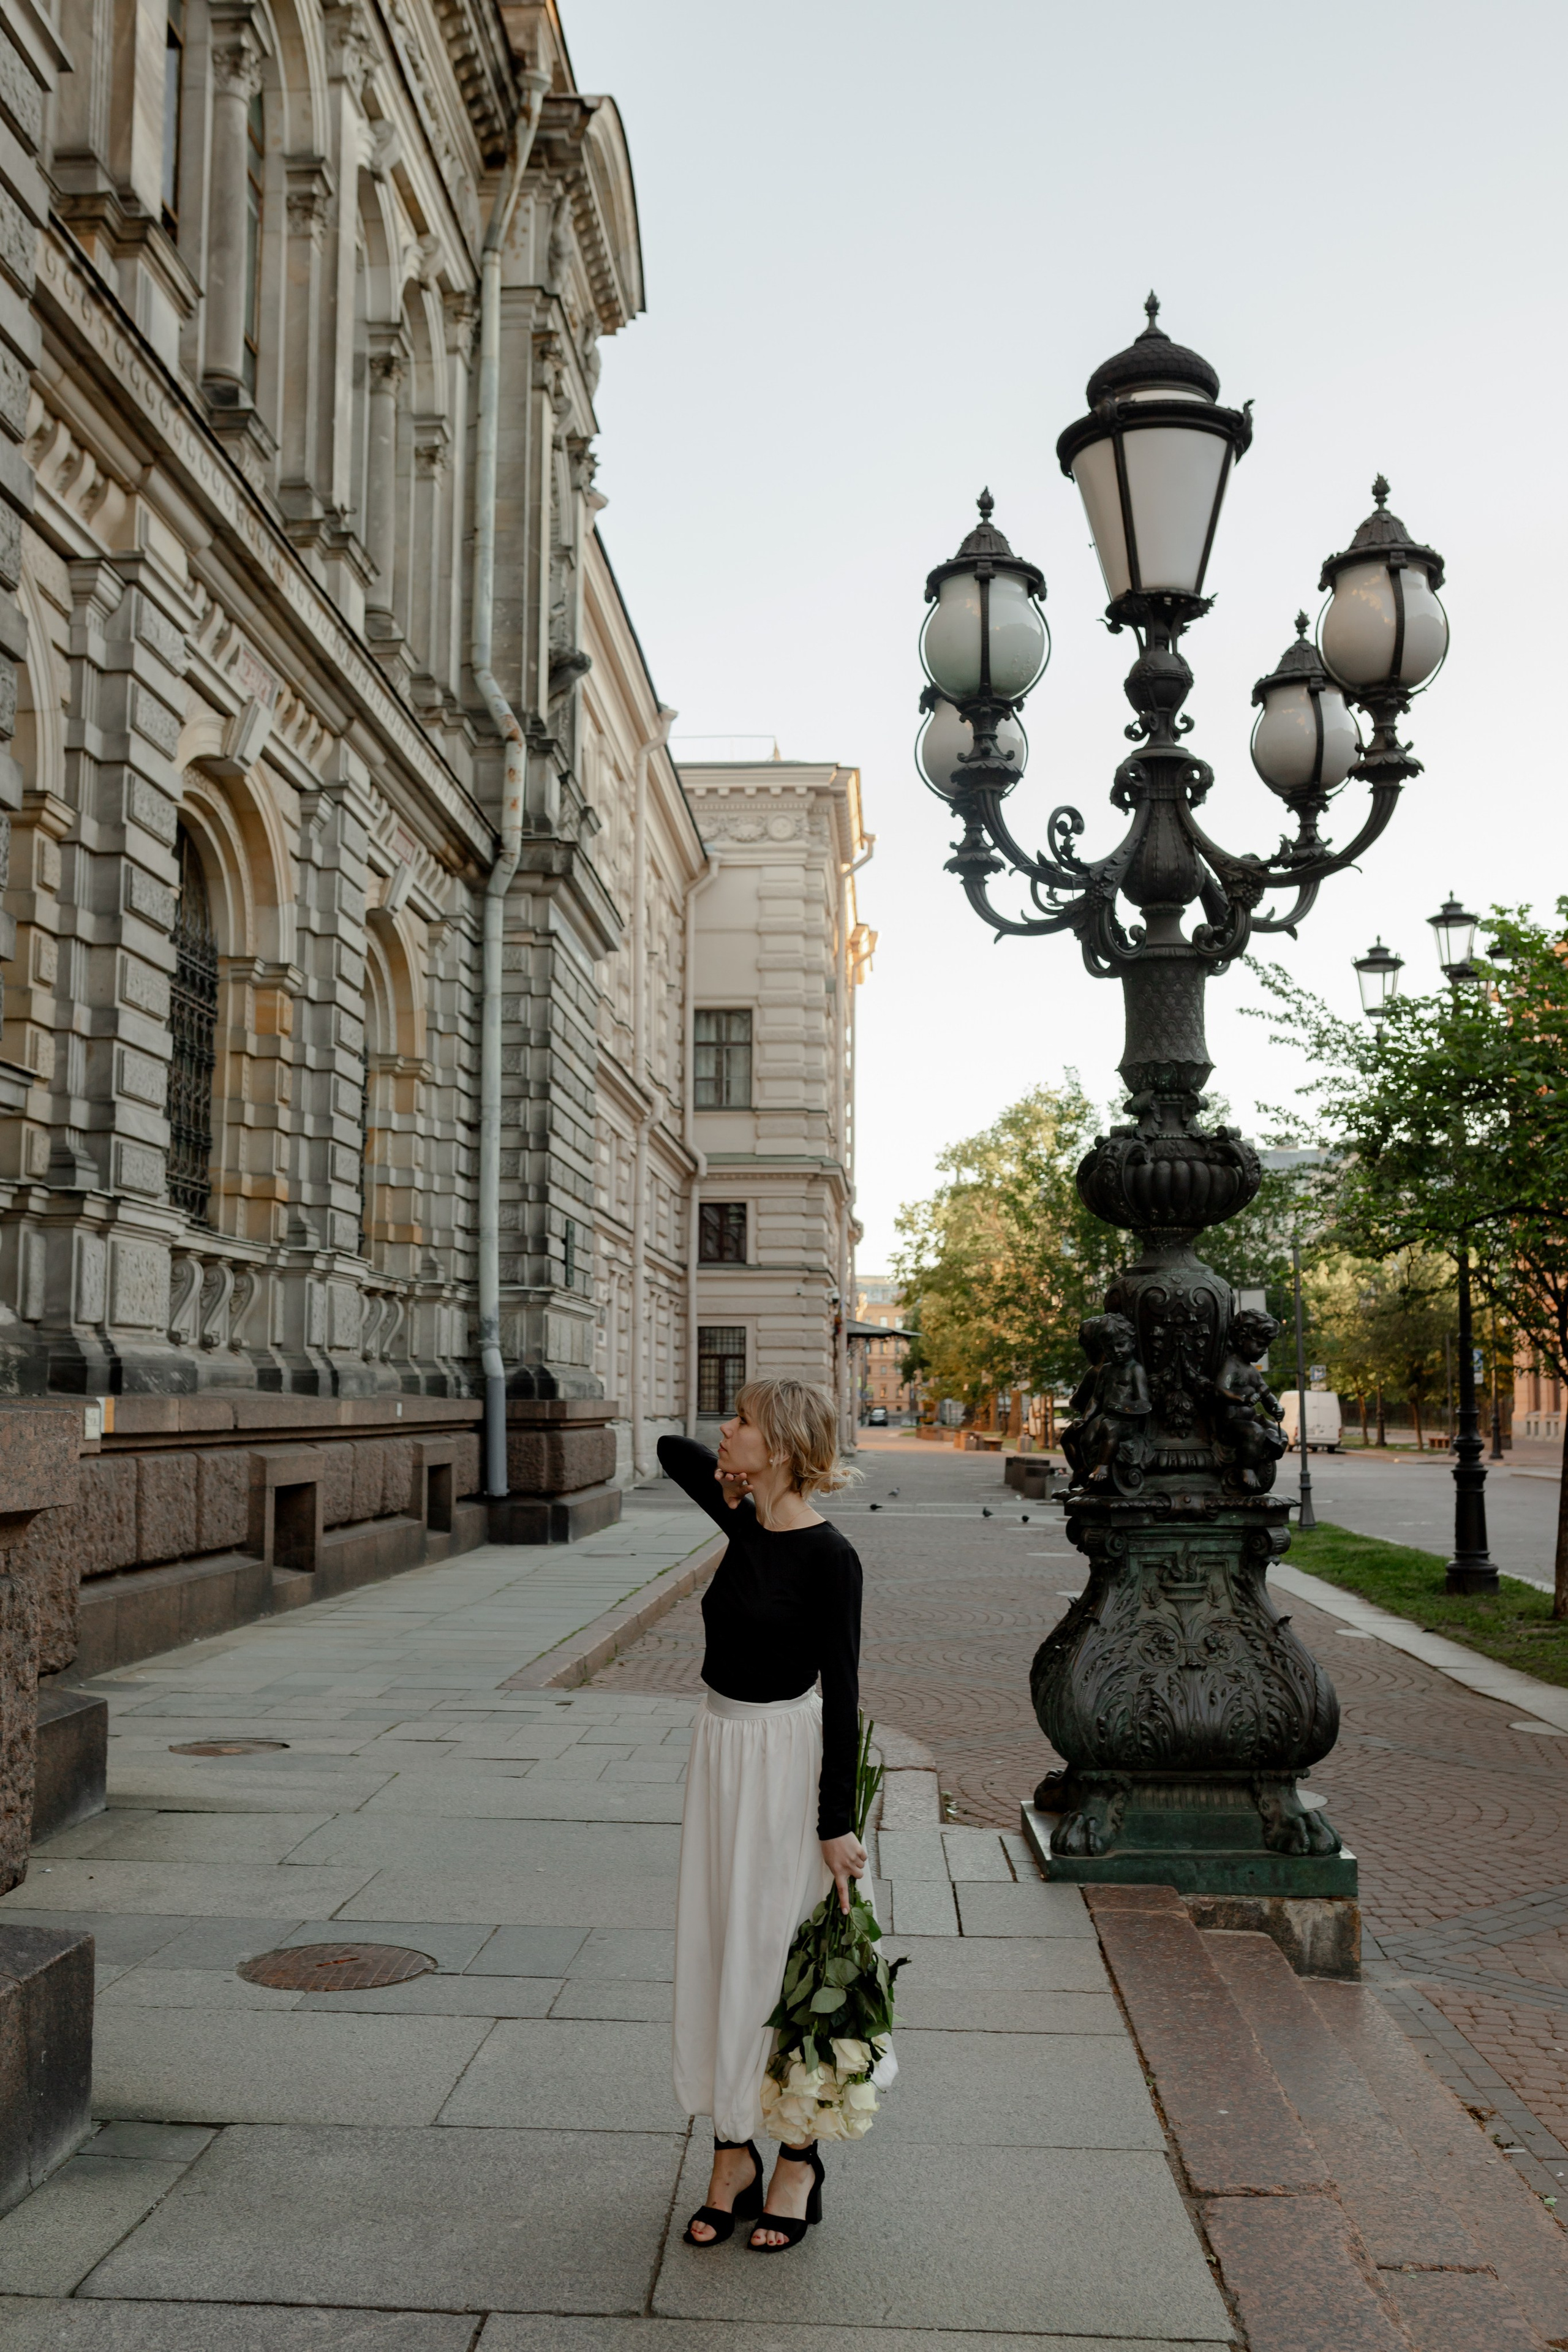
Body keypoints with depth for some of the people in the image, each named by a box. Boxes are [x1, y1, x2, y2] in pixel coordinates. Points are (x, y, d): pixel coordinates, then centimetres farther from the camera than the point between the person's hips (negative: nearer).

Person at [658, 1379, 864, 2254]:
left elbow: (842, 1695, -16)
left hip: (787, 1763, -7)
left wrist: (837, 1823, -16)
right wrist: (732, 1481, 1)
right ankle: (733, 2153, 25)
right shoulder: (745, 1522, 2)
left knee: (779, 1964, 3)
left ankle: (798, 2164, 20)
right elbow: (671, 1449, 18)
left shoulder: (828, 1557, -17)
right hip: (722, 1753, 7)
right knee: (717, 1957, 12)